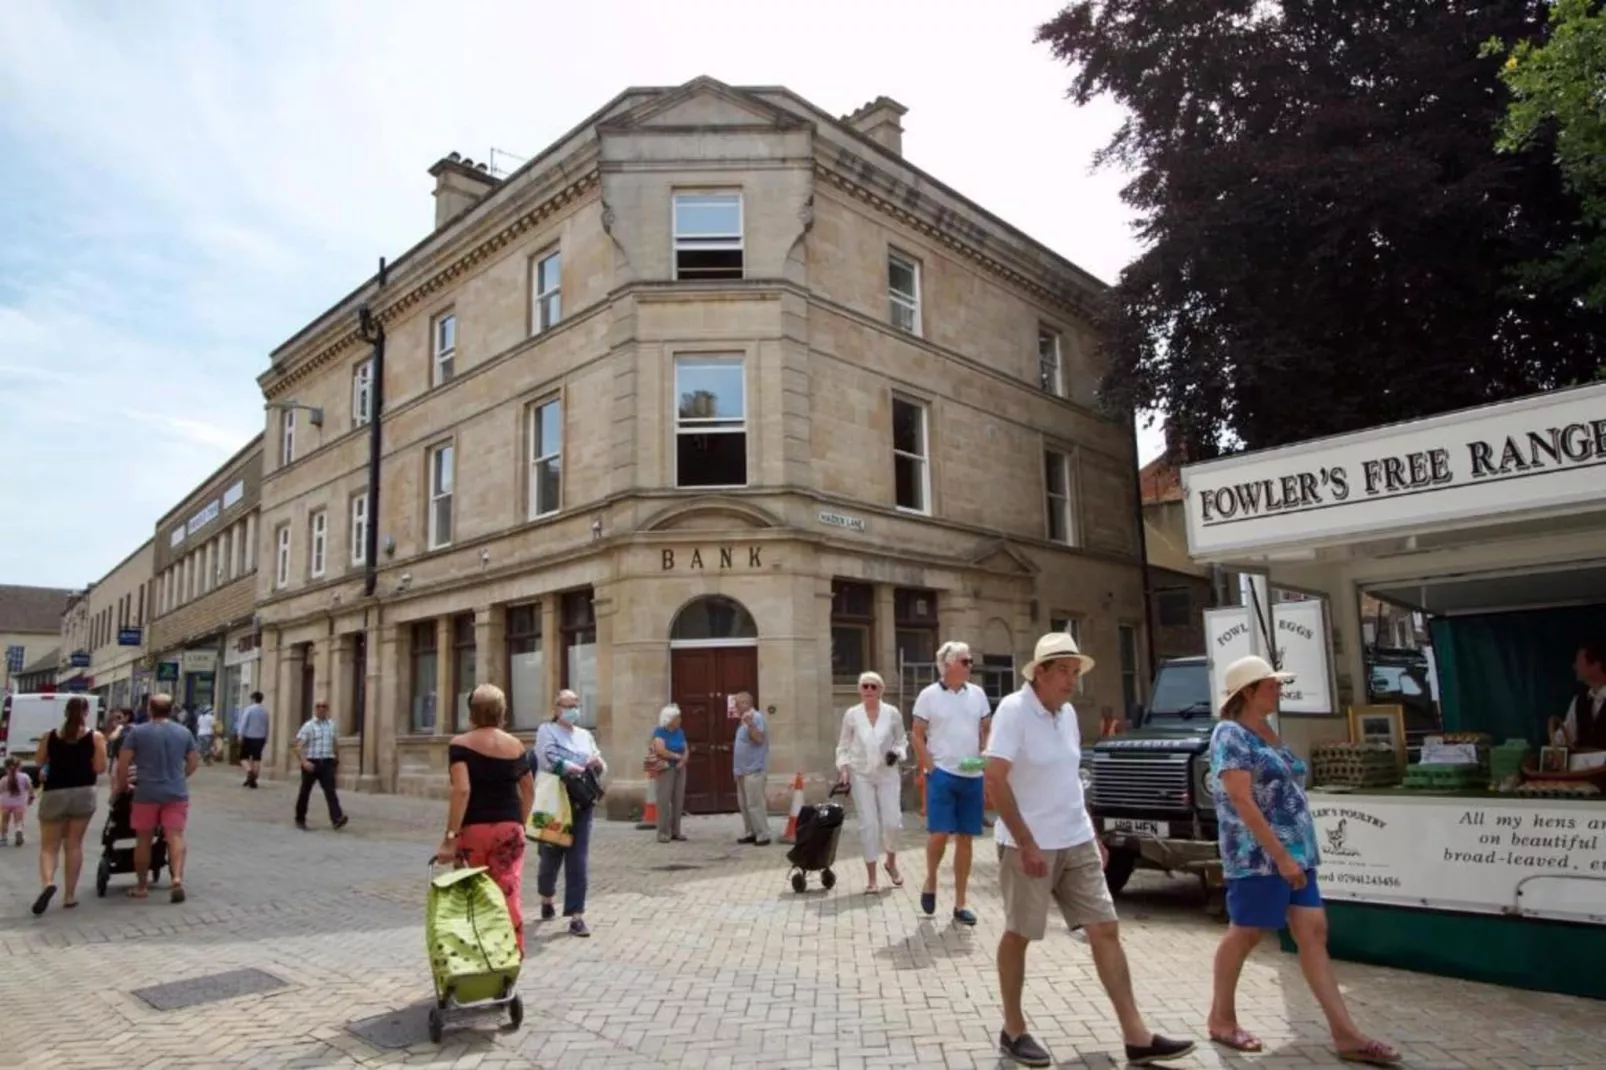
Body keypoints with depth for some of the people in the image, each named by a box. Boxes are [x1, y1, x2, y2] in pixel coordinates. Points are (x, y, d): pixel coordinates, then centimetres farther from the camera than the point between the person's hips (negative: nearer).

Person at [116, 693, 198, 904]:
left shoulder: (137, 732, -2)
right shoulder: (184, 732, 7)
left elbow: (122, 763, -4)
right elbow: (194, 761, 13)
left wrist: (122, 786, 10)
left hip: (146, 793, -1)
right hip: (176, 793, 1)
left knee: (143, 840, 11)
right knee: (175, 836, 1)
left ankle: (142, 886, 20)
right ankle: (177, 878, -16)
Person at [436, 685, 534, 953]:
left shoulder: (460, 744, -6)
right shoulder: (515, 745, 5)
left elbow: (461, 790, -17)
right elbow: (529, 791, 12)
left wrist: (450, 836, -17)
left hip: (472, 828, -2)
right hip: (509, 828, 2)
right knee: (509, 894, 3)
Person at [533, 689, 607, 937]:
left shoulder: (585, 735, 15)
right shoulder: (546, 731, 0)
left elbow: (601, 770, 14)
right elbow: (550, 761, -16)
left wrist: (598, 763, -9)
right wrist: (580, 769, -16)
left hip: (581, 804, 3)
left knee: (578, 861, -2)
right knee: (551, 856, 9)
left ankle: (576, 916, 1)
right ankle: (547, 898, 38)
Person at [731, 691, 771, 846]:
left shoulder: (756, 717, -13)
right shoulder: (745, 719, 17)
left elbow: (759, 738, -24)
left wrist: (750, 724, -38)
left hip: (754, 770, -10)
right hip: (743, 770, 10)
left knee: (754, 805, -9)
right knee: (744, 805, 13)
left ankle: (763, 835, -5)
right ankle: (751, 833, 20)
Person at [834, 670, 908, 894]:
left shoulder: (892, 713, -2)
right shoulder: (851, 715, -1)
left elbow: (902, 741, 8)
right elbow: (843, 746, 5)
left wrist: (897, 753, -13)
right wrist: (843, 769, -7)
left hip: (887, 774, 0)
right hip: (861, 775, 0)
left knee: (892, 821, -4)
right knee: (868, 824, -2)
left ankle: (891, 863, 26)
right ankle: (871, 877, 8)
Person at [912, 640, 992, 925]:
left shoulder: (977, 694, 7)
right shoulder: (929, 695, -4)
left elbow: (986, 730, 15)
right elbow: (918, 737, -2)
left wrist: (985, 755, -3)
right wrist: (930, 769, -10)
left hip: (972, 776, 4)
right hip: (942, 774, -4)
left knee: (965, 839, 6)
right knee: (938, 833, -10)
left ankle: (960, 904, 15)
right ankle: (930, 882, 19)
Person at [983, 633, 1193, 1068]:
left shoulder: (1067, 713, 8)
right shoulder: (1013, 710, -15)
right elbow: (995, 780, -21)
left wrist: (1092, 834, 14)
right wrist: (1026, 844, -23)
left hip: (1076, 843, 7)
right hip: (1030, 845, -7)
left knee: (1106, 931, 5)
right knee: (1019, 936, 6)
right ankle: (1014, 1032, 22)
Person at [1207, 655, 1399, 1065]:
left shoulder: (1267, 731, 13)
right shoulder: (1230, 735, -14)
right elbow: (1243, 802, -20)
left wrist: (1296, 855, 17)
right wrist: (1281, 856, -22)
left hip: (1294, 852, 8)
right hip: (1258, 856, -8)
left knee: (1314, 934, 6)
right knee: (1243, 935, 3)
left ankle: (1346, 1034, 10)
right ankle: (1221, 1020, 18)